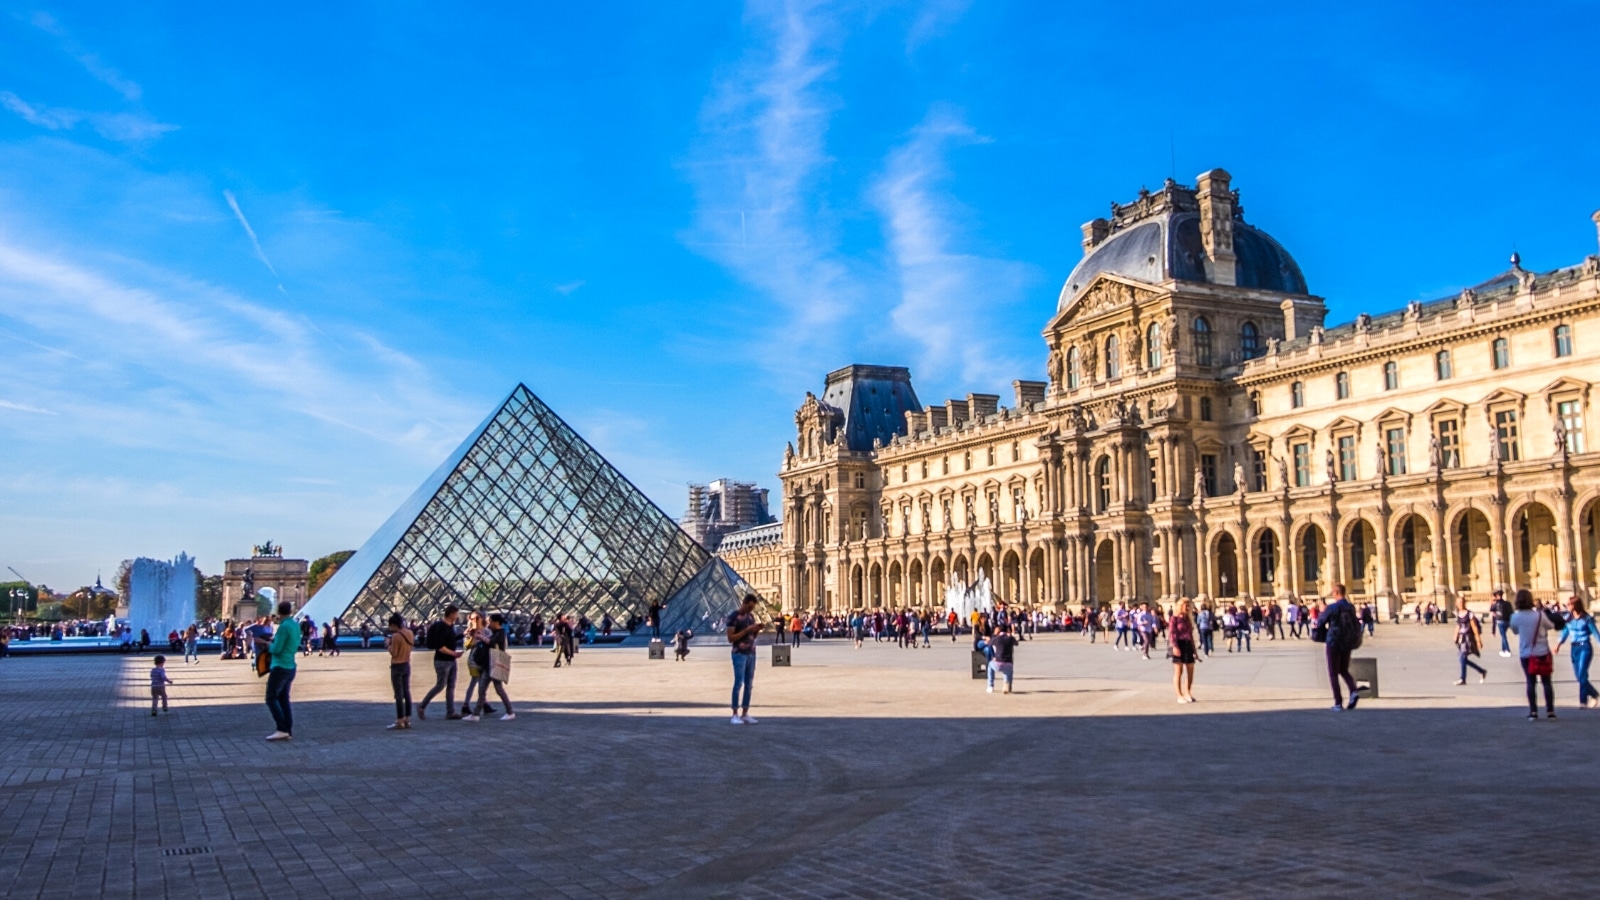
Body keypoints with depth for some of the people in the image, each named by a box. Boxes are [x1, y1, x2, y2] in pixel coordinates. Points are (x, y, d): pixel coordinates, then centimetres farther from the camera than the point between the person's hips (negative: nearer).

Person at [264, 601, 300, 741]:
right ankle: (288, 731, 9)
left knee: (271, 699, -3)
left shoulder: (284, 626, -17)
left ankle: (282, 729, -8)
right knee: (283, 699, 12)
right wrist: (275, 640, 13)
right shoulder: (296, 625, 8)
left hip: (280, 667, -8)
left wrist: (268, 645, 3)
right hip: (290, 667, 8)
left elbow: (276, 649, -17)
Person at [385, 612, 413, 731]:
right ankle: (407, 720, 16)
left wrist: (388, 644, -1)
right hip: (407, 665, 8)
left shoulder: (396, 636, -19)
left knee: (399, 695, -4)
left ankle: (400, 722, -1)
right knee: (406, 693, 12)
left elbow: (393, 653, -15)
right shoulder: (409, 633, 4)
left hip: (397, 667, -8)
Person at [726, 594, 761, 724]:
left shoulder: (751, 616, 12)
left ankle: (745, 714, 8)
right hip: (739, 654, -7)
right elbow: (730, 638, -13)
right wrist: (746, 630, -19)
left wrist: (757, 630, 0)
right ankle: (735, 715, -7)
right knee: (738, 683, -9)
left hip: (751, 654, 7)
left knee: (749, 684, 5)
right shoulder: (733, 617, -8)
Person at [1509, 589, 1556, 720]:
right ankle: (1550, 711, 9)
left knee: (1531, 683, 5)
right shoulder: (1539, 614, -11)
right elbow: (1549, 626, 8)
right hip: (1542, 653, -1)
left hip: (1525, 654, 1)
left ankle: (1533, 712, 2)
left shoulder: (1515, 617, -8)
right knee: (1546, 682, 8)